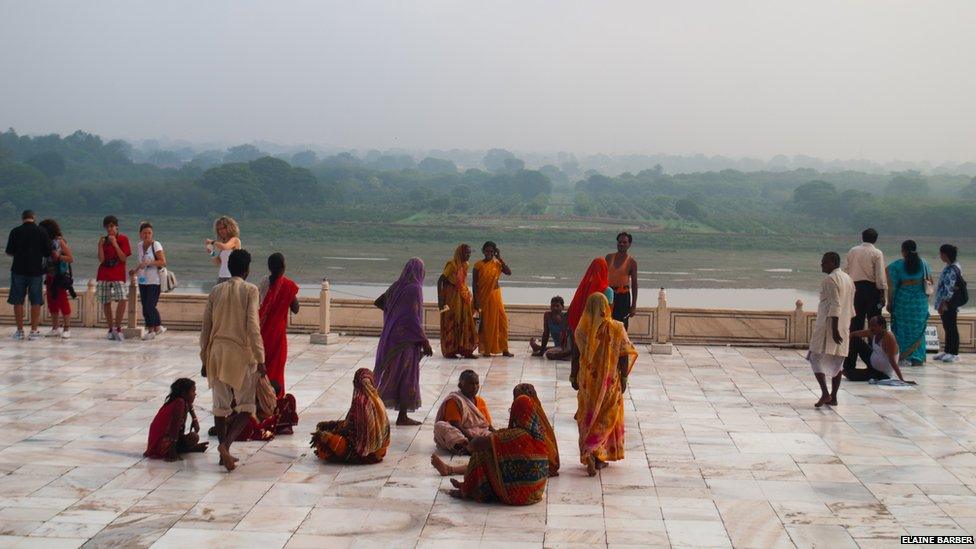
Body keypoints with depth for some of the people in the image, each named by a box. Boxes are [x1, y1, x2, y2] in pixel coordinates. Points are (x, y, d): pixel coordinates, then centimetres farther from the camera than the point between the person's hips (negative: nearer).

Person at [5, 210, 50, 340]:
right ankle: (34, 331, 5)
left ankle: (20, 330, 9)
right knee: (35, 301, 6)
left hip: (18, 270, 0)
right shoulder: (42, 232, -3)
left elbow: (9, 251, 1)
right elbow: (48, 253, 0)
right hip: (36, 271, 0)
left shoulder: (15, 231, -3)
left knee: (17, 301, 8)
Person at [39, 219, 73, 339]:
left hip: (60, 276, -7)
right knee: (51, 302, 8)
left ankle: (67, 328, -1)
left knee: (62, 301, -5)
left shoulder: (60, 241, -7)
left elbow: (70, 258, -7)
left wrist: (59, 256, -19)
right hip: (50, 275, 7)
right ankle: (55, 328, 16)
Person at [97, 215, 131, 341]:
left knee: (122, 300, -21)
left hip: (118, 276, -4)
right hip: (103, 276, 4)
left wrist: (115, 244, -15)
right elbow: (101, 260, 0)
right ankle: (111, 329, 15)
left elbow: (124, 258, -10)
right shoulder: (104, 240, 9)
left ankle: (117, 328, -11)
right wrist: (100, 245, -11)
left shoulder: (123, 239, 0)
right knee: (106, 303, 4)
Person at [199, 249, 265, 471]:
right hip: (241, 353, -4)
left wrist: (205, 359, 16)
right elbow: (253, 326, -14)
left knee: (221, 404, 14)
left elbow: (205, 328, 8)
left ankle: (224, 453, 17)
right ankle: (225, 444, -16)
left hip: (217, 353, 4)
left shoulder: (216, 291, 7)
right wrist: (260, 359, -13)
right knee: (246, 406, 4)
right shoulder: (250, 290, -6)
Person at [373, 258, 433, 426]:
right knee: (407, 376, 2)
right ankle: (402, 416, 6)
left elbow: (378, 302, 16)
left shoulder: (396, 286, 6)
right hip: (407, 339, -7)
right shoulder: (414, 289, -16)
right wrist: (425, 342, -16)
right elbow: (413, 319, -20)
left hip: (390, 336, 7)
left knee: (389, 374, 15)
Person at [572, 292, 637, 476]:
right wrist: (623, 377, 2)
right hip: (609, 380, -2)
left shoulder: (582, 329, -7)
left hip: (587, 380, 2)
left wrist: (574, 377, 11)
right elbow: (624, 355, -9)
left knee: (588, 417, 13)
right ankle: (591, 452, -8)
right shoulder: (616, 328, -12)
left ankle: (596, 457, 16)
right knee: (606, 418, 8)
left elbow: (576, 355, 0)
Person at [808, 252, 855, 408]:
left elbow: (835, 306, -20)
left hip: (828, 324, -8)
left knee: (816, 358, -3)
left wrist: (834, 328, -22)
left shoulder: (830, 280, -13)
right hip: (844, 326, 9)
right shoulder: (848, 279, 14)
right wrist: (846, 326, 21)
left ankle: (825, 393, -17)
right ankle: (833, 397, 12)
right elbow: (850, 306, 17)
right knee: (836, 362, 12)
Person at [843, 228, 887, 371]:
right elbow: (880, 276, -10)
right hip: (872, 289, -4)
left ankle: (850, 362, 5)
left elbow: (845, 271, 8)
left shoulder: (852, 251, 6)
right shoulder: (877, 253, -6)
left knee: (855, 325, 6)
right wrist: (882, 293, -3)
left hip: (855, 289, 4)